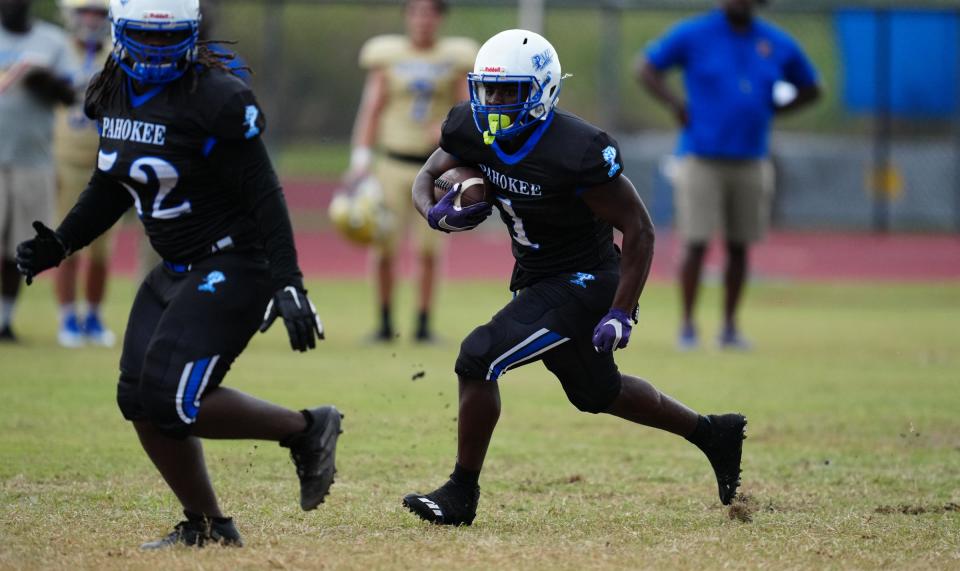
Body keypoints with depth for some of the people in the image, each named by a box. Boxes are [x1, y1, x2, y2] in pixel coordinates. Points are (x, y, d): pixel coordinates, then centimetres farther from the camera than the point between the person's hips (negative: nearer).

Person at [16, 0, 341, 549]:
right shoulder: (114, 93, 5)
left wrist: (289, 286, -23)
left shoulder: (215, 99, -19)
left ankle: (307, 430, -1)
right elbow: (111, 186, 20)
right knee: (140, 398, 3)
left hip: (234, 266, -8)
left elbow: (265, 199, -18)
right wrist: (59, 243, 10)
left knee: (173, 400, -19)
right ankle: (207, 525, 18)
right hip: (177, 271, 8)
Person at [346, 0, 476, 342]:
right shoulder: (388, 56, 4)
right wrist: (360, 160, -6)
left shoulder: (455, 58, 4)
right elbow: (371, 109, 3)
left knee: (429, 250, -2)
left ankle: (424, 324, 8)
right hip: (394, 162, 0)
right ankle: (385, 323, 8)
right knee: (384, 247, -5)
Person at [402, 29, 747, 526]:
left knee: (479, 359, -18)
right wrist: (438, 215, -18)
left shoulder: (576, 152, -29)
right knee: (597, 393, 25)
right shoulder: (473, 131, -9)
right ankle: (713, 434, 44)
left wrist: (620, 315, -26)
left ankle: (461, 493, -3)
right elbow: (426, 178, 6)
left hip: (585, 284, -9)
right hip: (540, 280, 9)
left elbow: (640, 232, -23)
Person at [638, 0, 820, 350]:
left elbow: (809, 89, 18)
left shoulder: (778, 44, 7)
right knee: (696, 244, -7)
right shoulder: (693, 35, -1)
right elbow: (647, 69, 4)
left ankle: (730, 328, 14)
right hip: (701, 160, -3)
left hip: (750, 162, 3)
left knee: (739, 246, 6)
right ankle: (687, 327, 0)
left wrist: (771, 111, 4)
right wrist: (675, 104, -9)